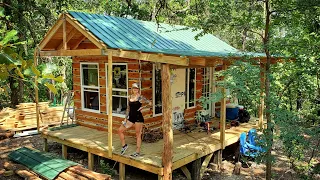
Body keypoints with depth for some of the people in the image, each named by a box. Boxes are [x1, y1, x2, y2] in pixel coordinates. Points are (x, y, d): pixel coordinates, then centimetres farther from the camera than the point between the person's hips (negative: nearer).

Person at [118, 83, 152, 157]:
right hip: (131, 117, 6)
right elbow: (128, 108, 15)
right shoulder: (129, 97, 9)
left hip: (138, 117, -6)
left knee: (138, 135, 3)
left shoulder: (140, 97, -7)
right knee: (120, 130, 3)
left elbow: (150, 103, -8)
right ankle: (124, 145, 21)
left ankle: (137, 152, 14)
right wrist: (126, 118, 12)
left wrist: (142, 107, -16)